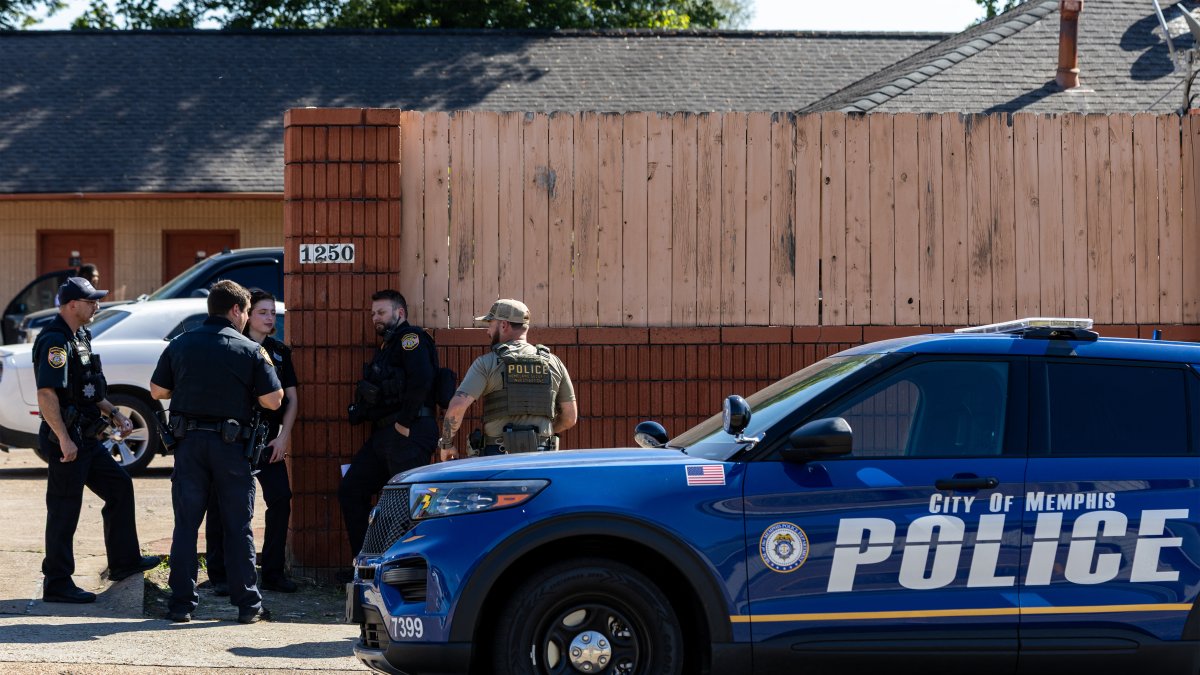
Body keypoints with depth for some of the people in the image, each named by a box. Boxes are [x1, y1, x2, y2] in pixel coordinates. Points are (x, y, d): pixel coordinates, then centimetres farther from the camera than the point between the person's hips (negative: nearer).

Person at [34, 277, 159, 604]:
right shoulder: (55, 341, -18)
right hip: (67, 439, -10)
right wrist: (64, 440, -28)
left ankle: (123, 561, 27)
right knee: (64, 512, -4)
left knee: (120, 487, 17)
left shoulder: (79, 337, 14)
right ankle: (57, 584, 2)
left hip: (86, 438, 10)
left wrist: (113, 413, 18)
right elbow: (46, 394, -25)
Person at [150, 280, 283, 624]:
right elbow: (272, 401, -6)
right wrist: (266, 366, 12)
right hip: (230, 444, -2)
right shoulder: (250, 350, -3)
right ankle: (248, 603, 7)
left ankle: (181, 602, 5)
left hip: (189, 441, 2)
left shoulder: (180, 345, 5)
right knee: (238, 527, 5)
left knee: (186, 524, 6)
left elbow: (157, 391, 10)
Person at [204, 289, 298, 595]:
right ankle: (219, 574, 7)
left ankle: (273, 573, 6)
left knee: (281, 501, -4)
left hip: (268, 440, 4)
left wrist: (283, 437, 2)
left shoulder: (279, 352, 13)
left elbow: (291, 399, 14)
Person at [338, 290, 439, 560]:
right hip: (383, 434, 11)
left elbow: (421, 380, -22)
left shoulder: (410, 338, -6)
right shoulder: (387, 346, 24)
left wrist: (404, 423, -20)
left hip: (409, 434, -11)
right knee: (350, 491, 9)